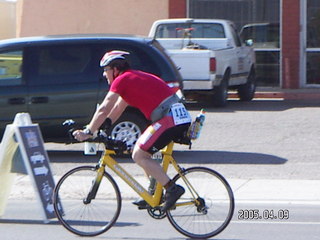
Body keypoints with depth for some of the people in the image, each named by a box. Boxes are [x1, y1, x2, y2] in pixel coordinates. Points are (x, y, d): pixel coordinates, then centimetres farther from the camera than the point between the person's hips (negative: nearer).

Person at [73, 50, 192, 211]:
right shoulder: (133, 78, 25)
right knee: (142, 152, 21)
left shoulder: (122, 80, -3)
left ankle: (172, 189, -10)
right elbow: (117, 109, 29)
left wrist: (88, 132, 1)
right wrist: (100, 128, 26)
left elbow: (104, 110, -4)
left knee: (139, 156, -6)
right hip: (181, 118, 10)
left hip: (170, 119, -10)